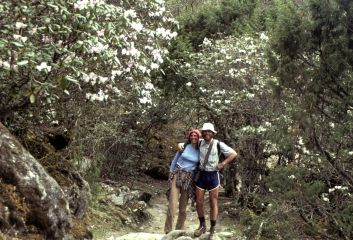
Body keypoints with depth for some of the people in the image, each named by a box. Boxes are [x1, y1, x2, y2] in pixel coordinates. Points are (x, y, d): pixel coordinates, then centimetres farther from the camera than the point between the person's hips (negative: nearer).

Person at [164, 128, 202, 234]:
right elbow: (175, 160, 10)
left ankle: (179, 230, 18)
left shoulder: (200, 151, 5)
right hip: (177, 175, -1)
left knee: (183, 207, 5)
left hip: (189, 179, 2)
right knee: (172, 205, -13)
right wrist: (170, 174, 8)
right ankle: (168, 231, -7)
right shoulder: (183, 146, 2)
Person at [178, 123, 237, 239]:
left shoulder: (218, 144, -10)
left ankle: (212, 230, 15)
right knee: (199, 202, 5)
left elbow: (234, 154, -4)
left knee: (213, 203, 5)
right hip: (201, 175, 3)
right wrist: (181, 145, -8)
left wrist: (223, 164, -9)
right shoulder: (199, 142, -1)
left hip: (213, 176, -3)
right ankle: (202, 226, 25)